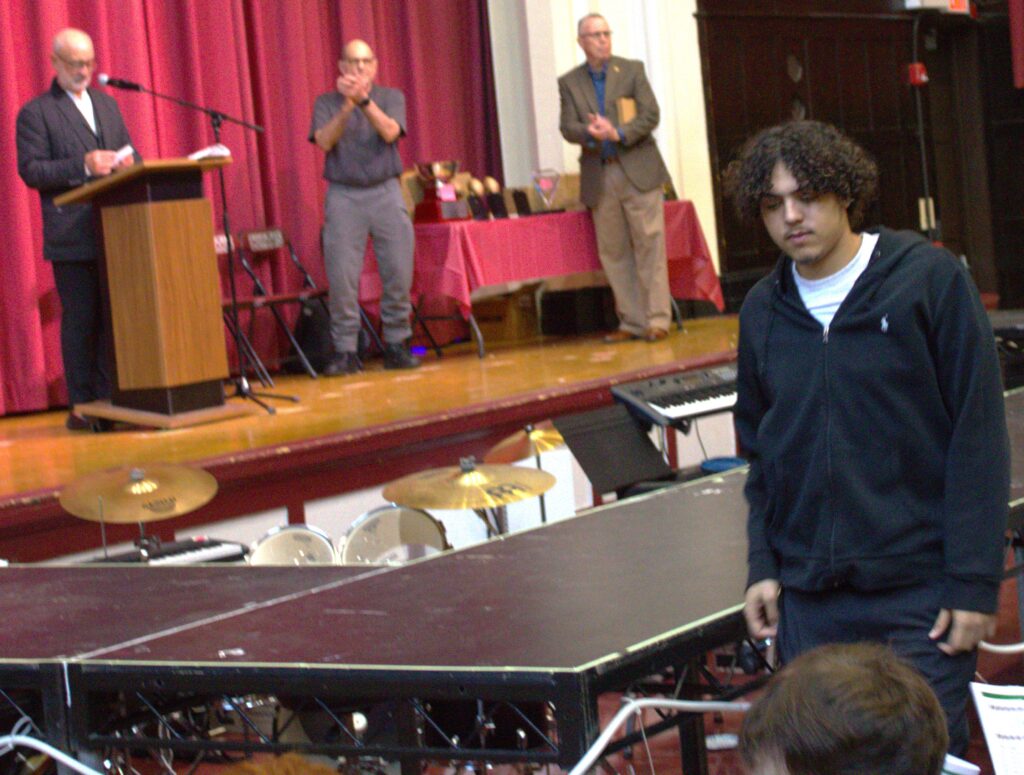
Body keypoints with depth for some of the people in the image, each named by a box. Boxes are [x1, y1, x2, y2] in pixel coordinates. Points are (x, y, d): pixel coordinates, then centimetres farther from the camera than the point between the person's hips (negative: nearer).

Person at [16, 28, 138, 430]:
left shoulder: (107, 104, 20)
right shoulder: (36, 113, 0)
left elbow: (129, 154, 24)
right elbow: (30, 170, -8)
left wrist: (127, 162, -1)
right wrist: (83, 166, -18)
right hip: (72, 235, -6)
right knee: (81, 320, -4)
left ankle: (109, 398, 11)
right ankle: (81, 407, 1)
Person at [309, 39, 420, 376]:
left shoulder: (391, 97, 9)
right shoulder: (327, 102, 9)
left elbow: (390, 132, -10)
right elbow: (324, 141, -7)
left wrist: (364, 101, -23)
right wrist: (346, 107, -19)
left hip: (386, 192, 1)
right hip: (344, 195, -1)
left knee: (399, 272, -5)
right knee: (341, 276, -7)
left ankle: (396, 345, 6)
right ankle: (345, 351, -2)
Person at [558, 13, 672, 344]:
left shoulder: (632, 70, 4)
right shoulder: (569, 83, 9)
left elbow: (651, 115, -5)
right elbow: (567, 127, 0)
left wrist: (618, 133, -19)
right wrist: (590, 133, -22)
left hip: (638, 170, -2)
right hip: (599, 177, 2)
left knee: (649, 245, -5)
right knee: (613, 252, 3)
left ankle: (657, 320, -4)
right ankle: (632, 322, 9)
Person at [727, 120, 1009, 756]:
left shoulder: (930, 279, -5)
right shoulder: (763, 311, 9)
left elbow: (979, 435, -7)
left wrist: (974, 581, -11)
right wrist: (763, 566, 8)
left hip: (919, 591, -4)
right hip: (808, 601, 4)